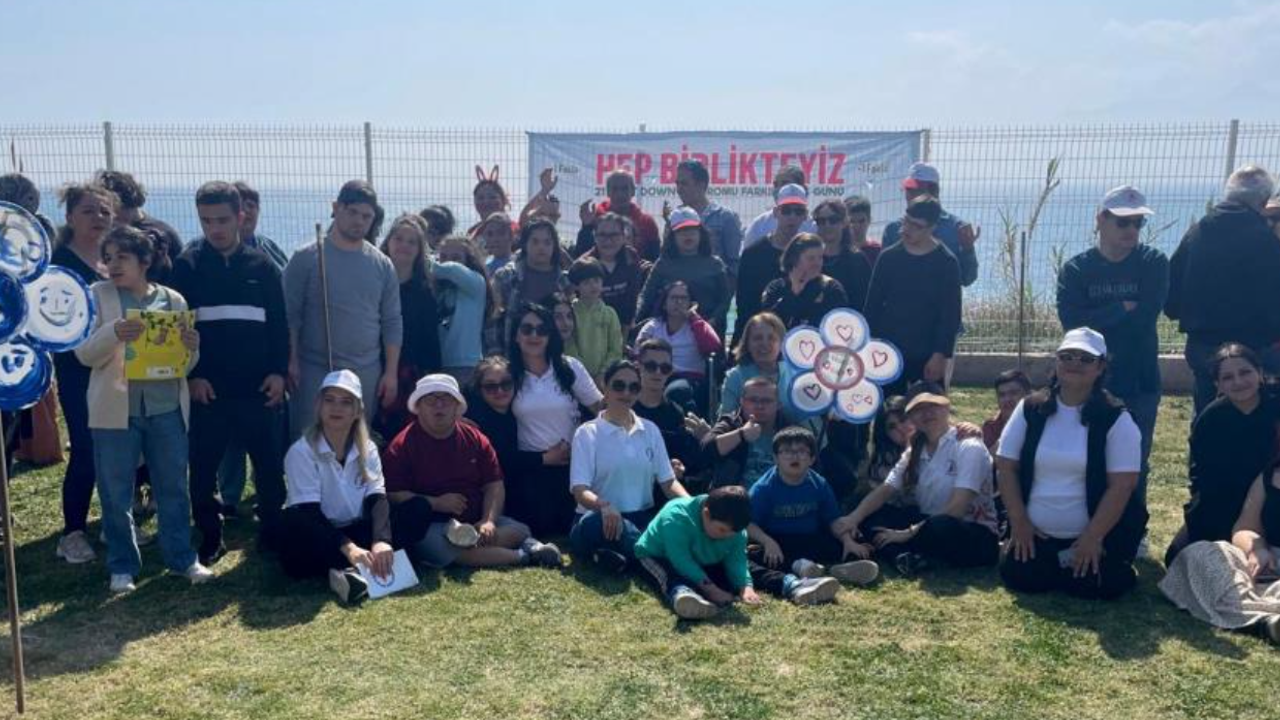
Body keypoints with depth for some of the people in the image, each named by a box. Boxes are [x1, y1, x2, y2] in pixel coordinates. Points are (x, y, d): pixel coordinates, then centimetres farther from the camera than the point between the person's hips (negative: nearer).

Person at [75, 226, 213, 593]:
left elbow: (185, 365, 9)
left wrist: (192, 347, -14)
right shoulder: (98, 295, 1)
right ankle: (122, 566, 18)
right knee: (115, 493, 5)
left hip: (166, 407, 1)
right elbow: (85, 354, -5)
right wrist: (114, 333, -24)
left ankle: (183, 558, 20)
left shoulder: (172, 299, 5)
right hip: (116, 409, -1)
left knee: (173, 487, 8)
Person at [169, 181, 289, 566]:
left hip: (260, 387, 1)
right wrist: (190, 375, -9)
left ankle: (274, 532, 21)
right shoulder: (187, 265, 1)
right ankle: (210, 539, 20)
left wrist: (279, 371, -3)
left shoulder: (262, 264, 5)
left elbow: (279, 324, 6)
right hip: (206, 387, 0)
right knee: (203, 468, 6)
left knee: (271, 463, 6)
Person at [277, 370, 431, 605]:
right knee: (294, 522, -37)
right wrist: (347, 548, -37)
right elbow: (309, 513, -22)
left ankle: (351, 569, -29)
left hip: (356, 532, 5)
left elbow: (377, 498, -11)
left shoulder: (368, 449, 3)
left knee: (417, 512, -16)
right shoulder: (301, 451, -12)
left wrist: (381, 541, -33)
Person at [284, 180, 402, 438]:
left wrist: (391, 372, 4)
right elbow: (290, 316, -2)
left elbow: (393, 322, 9)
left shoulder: (382, 265, 8)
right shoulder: (307, 258, -1)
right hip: (315, 372, -3)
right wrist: (291, 363, -8)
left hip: (367, 374, 3)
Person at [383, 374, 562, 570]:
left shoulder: (475, 439, 8)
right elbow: (391, 495, -10)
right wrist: (435, 503, -18)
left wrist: (489, 520, -13)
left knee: (519, 530, -15)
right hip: (429, 526, -4)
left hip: (475, 522, 4)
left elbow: (495, 485, 5)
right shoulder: (401, 446, -4)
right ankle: (525, 555, -31)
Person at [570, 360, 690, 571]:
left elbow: (668, 481, 10)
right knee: (593, 523, -41)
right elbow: (580, 490, -11)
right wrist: (603, 506, -34)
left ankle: (622, 553, -26)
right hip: (604, 520, -4)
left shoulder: (650, 430, 13)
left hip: (643, 519, 4)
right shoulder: (587, 433, 0)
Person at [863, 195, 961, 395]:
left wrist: (940, 355, -12)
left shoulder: (946, 263, -5)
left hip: (927, 357, -2)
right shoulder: (889, 257, 3)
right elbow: (872, 306, 6)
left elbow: (950, 315, -6)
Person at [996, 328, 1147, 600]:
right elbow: (1006, 466, 1)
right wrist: (1018, 522, -6)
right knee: (1017, 577, -12)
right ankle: (1060, 566, 21)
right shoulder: (1030, 409, -1)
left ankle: (1117, 565, 16)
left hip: (1094, 534, -3)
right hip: (1036, 533, 3)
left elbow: (1122, 485, -13)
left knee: (1088, 586, -20)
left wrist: (1092, 537, -17)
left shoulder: (1116, 418, -10)